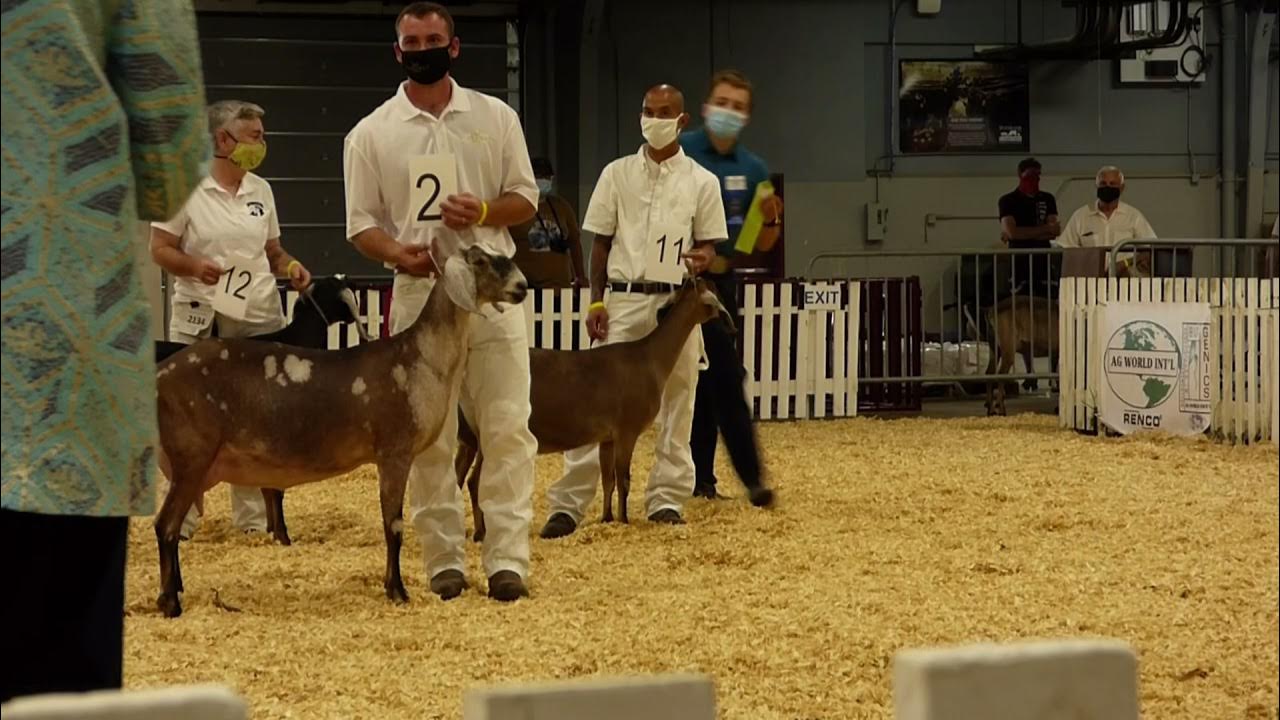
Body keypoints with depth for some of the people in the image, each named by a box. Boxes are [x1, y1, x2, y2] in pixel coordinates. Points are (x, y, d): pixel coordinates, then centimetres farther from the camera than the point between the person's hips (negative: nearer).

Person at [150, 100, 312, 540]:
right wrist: (193, 265, -23)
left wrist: (290, 267, -2)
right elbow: (159, 250, -4)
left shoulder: (261, 190, 11)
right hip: (200, 322, -5)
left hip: (260, 321, 5)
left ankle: (253, 517, 16)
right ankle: (182, 516, 6)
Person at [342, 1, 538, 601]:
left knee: (507, 429, -4)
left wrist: (484, 212, -13)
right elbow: (360, 223, 3)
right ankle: (444, 559, 11)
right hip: (419, 293, 0)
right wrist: (396, 252, -17)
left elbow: (525, 201, 9)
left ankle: (507, 558, -3)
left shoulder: (495, 117, 6)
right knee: (427, 437, 4)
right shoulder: (370, 134, 3)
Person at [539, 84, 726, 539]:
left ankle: (667, 499, 12)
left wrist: (703, 258, -16)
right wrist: (596, 302, -1)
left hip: (678, 301, 1)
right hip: (624, 299, 0)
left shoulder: (701, 182, 6)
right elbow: (601, 243, 8)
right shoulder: (617, 174, 7)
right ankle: (568, 502, -7)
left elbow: (709, 243, 8)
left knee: (676, 402, 4)